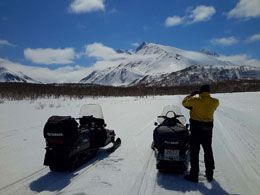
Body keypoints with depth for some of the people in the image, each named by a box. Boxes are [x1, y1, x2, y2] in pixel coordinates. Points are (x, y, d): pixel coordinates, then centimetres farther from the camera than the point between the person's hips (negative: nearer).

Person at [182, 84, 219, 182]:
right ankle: (209, 175, 28)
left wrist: (191, 94, 12)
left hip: (196, 128, -4)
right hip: (208, 129, 4)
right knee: (208, 151, 17)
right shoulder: (215, 102, -5)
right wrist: (207, 96, 21)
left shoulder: (195, 100, -16)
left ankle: (194, 175, 11)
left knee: (194, 152, 4)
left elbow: (184, 102, 1)